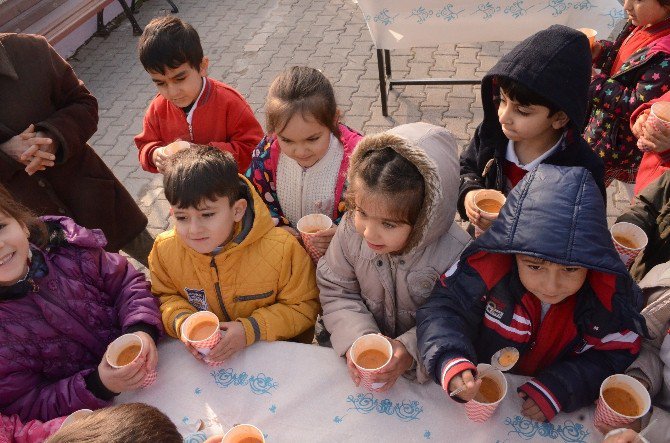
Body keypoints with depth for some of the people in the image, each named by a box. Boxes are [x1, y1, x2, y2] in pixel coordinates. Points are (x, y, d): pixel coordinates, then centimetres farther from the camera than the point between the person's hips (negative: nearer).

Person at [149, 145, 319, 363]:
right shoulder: (164, 250, -10)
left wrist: (251, 330, -23)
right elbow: (165, 296, 7)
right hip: (199, 356, 3)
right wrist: (181, 321, -16)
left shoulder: (281, 249, -21)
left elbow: (303, 306, -9)